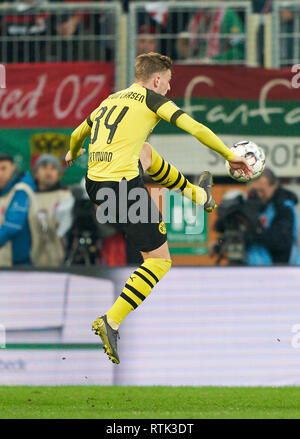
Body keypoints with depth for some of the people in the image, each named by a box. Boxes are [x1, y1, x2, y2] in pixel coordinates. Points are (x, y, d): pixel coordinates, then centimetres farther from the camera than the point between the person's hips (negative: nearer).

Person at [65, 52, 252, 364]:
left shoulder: (110, 100, 20)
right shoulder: (152, 99, 2)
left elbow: (77, 135, 37)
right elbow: (196, 129, -6)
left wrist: (72, 153, 59)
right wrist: (230, 156, 4)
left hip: (94, 184, 7)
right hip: (124, 186, -7)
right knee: (160, 260, 1)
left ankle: (197, 195, 53)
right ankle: (112, 322, -12)